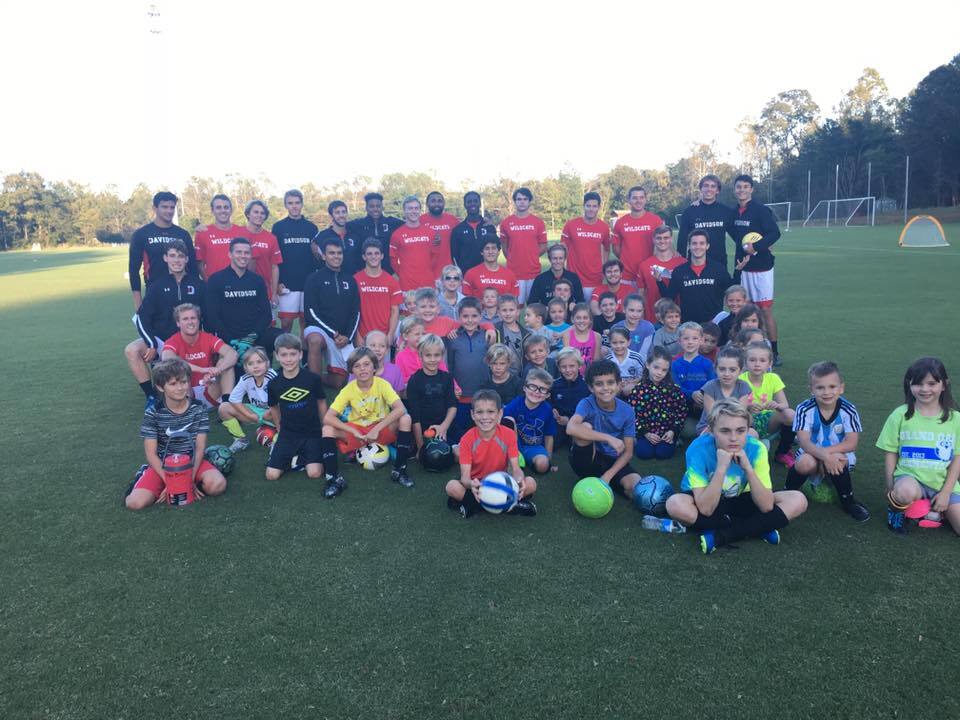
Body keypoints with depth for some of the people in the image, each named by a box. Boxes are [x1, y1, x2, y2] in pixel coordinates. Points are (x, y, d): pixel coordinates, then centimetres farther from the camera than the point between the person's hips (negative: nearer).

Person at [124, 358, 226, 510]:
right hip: (162, 465, -1)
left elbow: (200, 448, -8)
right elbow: (151, 453, -11)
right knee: (135, 502, -26)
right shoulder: (152, 413, -9)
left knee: (218, 485, -28)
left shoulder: (198, 409, -6)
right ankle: (145, 475, 11)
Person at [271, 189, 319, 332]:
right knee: (286, 322, -3)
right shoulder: (278, 227, 4)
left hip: (309, 283, 2)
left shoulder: (311, 227, 10)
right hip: (287, 285, -2)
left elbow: (317, 255, 15)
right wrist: (276, 282, -5)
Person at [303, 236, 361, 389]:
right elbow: (311, 312, -8)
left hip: (344, 338, 4)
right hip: (319, 329, -4)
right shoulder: (314, 278, 0)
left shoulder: (350, 280, 11)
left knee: (338, 382, 0)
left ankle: (318, 378, 31)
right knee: (315, 340, -40)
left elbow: (356, 312, 9)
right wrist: (333, 333, -16)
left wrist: (348, 336, -7)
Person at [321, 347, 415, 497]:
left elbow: (400, 409, -29)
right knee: (328, 429, -23)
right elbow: (328, 418, -20)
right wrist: (355, 432, -29)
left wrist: (377, 429, -33)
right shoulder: (348, 389, -12)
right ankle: (334, 478, -18)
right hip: (357, 432, 1)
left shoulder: (382, 384, -15)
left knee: (405, 419, -28)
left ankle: (399, 471, -18)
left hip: (382, 431, -1)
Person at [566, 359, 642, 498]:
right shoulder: (587, 404, -16)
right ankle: (589, 480, -15)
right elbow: (571, 428, -37)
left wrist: (608, 475, -20)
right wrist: (609, 438, -38)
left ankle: (602, 482, 2)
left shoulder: (627, 411, -9)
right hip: (588, 461, -2)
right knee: (586, 427, -30)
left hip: (613, 462, 2)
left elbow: (628, 452, -5)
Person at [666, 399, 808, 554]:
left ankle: (719, 536, -19)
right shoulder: (698, 449, -29)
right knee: (675, 504, -36)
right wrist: (721, 468, -41)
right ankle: (758, 528, -18)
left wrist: (748, 468, -36)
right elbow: (706, 509, -32)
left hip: (739, 500, 2)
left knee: (798, 501, -18)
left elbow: (767, 507, -25)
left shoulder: (756, 448, -22)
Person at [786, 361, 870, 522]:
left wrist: (827, 452, -28)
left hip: (839, 456, 0)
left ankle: (848, 501, -7)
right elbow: (804, 442, -21)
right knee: (805, 463, -34)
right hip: (811, 453, 0)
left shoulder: (848, 410, -12)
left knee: (837, 462, -34)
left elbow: (851, 443, -16)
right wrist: (824, 455, -38)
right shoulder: (805, 409, -14)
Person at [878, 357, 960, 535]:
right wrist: (891, 490, -4)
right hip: (910, 477, -3)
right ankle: (895, 508, -3)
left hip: (943, 484, 3)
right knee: (905, 492, -39)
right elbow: (890, 454, 0)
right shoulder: (900, 415, -4)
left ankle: (938, 508, 18)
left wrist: (945, 492, -6)